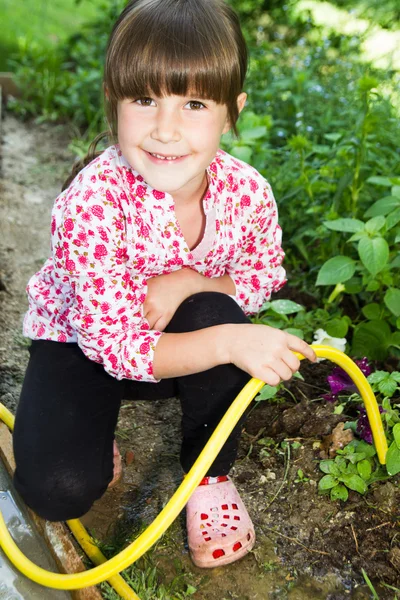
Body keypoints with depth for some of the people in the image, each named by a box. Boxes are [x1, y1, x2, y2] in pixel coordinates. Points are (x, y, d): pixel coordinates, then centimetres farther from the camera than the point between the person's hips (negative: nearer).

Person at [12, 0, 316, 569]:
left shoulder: (247, 191, -21)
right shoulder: (92, 201, -33)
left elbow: (262, 279, -3)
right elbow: (115, 345, -30)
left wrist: (186, 281, -24)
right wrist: (230, 343, -43)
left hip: (177, 340, 4)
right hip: (81, 342, -3)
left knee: (214, 313, -31)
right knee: (59, 489, -23)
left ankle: (210, 473, -4)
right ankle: (97, 427, 15)